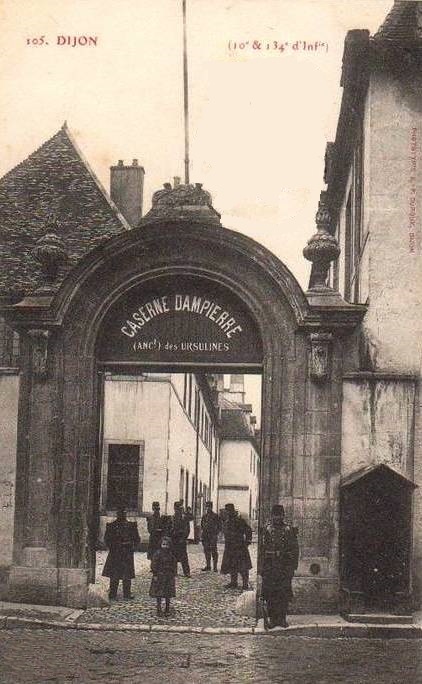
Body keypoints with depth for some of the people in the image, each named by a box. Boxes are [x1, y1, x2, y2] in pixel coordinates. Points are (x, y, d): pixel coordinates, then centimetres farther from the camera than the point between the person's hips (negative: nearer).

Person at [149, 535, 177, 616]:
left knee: (168, 595, 9)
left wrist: (173, 575, 8)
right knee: (158, 594, 0)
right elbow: (154, 565, -9)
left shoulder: (171, 555, 3)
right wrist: (155, 575, -12)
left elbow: (174, 565, 11)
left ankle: (167, 609, 19)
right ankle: (158, 609, 9)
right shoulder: (157, 554, -10)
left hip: (169, 576, 4)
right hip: (159, 576, -4)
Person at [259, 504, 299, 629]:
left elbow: (295, 549, 4)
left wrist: (293, 566, -2)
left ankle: (282, 618, 9)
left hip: (285, 567, 0)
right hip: (270, 566, 0)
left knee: (284, 594, 0)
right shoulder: (267, 530, 6)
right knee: (269, 593, 0)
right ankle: (271, 617, 7)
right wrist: (261, 567, 2)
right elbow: (262, 549, 7)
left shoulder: (289, 530, 4)